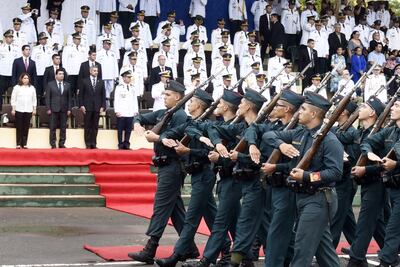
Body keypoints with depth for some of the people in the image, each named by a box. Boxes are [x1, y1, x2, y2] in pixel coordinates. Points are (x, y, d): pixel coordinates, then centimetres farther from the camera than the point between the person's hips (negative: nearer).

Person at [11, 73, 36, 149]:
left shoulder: (32, 88, 10)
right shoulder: (17, 87, 3)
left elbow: (34, 99, 12)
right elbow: (13, 99, 3)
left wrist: (34, 109, 6)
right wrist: (13, 109, -3)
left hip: (28, 110, 2)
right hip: (19, 110, -2)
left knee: (26, 128, 1)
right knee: (19, 127, -1)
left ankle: (24, 144, 4)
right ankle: (18, 144, 1)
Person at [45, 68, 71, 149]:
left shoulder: (67, 85, 10)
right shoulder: (50, 84, 3)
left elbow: (69, 98, 10)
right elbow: (47, 98, 1)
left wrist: (69, 109, 2)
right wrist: (48, 109, -7)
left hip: (64, 109, 3)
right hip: (54, 109, -2)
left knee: (63, 127, 2)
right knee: (53, 127, -1)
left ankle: (62, 143, 8)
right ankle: (53, 144, 3)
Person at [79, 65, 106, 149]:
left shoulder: (101, 82, 9)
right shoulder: (85, 81, 3)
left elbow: (103, 95, 9)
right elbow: (81, 94, 3)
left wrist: (103, 106, 0)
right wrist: (81, 105, -6)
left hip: (97, 107, 2)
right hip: (87, 107, -2)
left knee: (95, 126, 3)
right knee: (87, 126, 1)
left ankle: (93, 143, 7)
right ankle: (88, 144, 5)